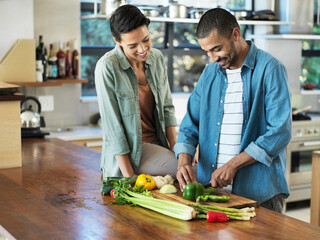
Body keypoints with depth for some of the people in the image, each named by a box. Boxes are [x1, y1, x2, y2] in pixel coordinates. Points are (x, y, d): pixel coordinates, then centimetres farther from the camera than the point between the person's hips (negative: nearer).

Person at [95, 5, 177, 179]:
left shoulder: (157, 57, 3)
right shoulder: (107, 67, -16)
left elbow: (167, 107, 10)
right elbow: (112, 125, -15)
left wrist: (176, 149, -2)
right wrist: (129, 176, -15)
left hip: (158, 144, 6)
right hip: (128, 151, -6)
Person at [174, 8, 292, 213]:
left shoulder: (270, 69, -9)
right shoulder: (209, 73, 11)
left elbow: (280, 131, -16)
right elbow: (190, 124, 12)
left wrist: (233, 165, -19)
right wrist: (184, 161, -8)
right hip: (211, 187, 5)